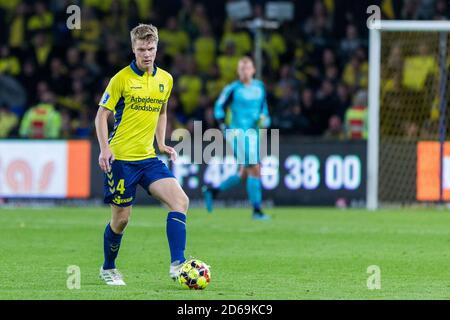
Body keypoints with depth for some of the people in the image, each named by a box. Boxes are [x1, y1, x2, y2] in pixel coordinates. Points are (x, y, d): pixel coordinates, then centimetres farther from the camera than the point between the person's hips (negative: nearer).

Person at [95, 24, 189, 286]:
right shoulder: (122, 78, -7)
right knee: (121, 218, 2)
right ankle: (108, 268, 26)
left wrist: (162, 143, 14)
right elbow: (102, 114, -4)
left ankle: (178, 264, -18)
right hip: (121, 158, -5)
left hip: (148, 157, 5)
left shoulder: (165, 79, 8)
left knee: (180, 200, -15)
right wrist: (105, 148, -16)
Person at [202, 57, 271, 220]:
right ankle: (256, 210, -8)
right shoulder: (233, 89, -7)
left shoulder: (259, 87, 10)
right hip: (239, 133, -7)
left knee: (244, 174, 12)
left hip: (253, 133, 7)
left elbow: (263, 106, 22)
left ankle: (212, 191, 26)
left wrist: (264, 119, 2)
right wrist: (223, 126, -10)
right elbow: (219, 107, -1)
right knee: (254, 170, -12)